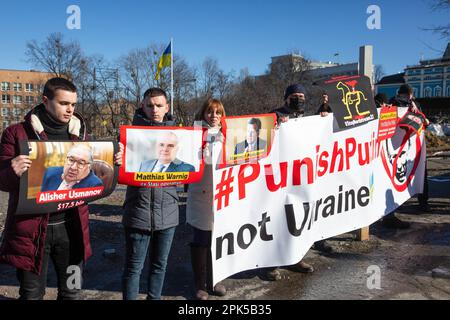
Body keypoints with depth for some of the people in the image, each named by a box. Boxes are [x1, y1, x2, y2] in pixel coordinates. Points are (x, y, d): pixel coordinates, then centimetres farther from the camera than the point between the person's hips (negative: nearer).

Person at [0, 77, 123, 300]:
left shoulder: (80, 133, 7)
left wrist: (112, 163, -9)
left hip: (71, 226, 3)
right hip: (32, 228, -3)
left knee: (71, 292, 16)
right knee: (32, 294, 12)